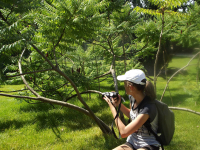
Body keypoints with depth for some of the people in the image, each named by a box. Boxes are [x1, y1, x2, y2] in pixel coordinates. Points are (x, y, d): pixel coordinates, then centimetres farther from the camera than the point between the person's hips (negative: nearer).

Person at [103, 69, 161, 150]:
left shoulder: (147, 108, -26)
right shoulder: (132, 98, -3)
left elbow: (123, 132, -26)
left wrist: (112, 107, -18)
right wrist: (119, 104, 5)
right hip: (132, 143, 7)